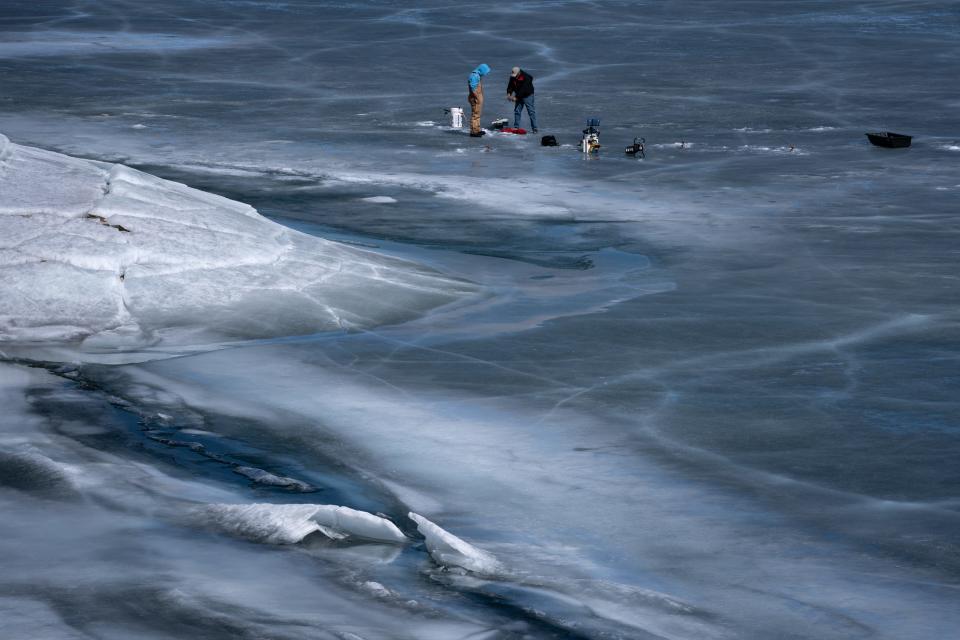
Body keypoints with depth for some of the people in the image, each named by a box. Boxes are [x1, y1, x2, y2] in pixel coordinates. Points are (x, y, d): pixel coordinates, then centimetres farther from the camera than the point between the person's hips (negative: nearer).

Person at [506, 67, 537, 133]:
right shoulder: (513, 77, -6)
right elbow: (510, 86, 3)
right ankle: (516, 127, 15)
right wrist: (509, 93, -16)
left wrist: (516, 97, -30)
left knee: (531, 112, -7)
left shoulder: (526, 77, -27)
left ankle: (534, 128, -6)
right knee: (517, 111, 7)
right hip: (518, 96, 6)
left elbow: (523, 90, -29)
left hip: (527, 95, -6)